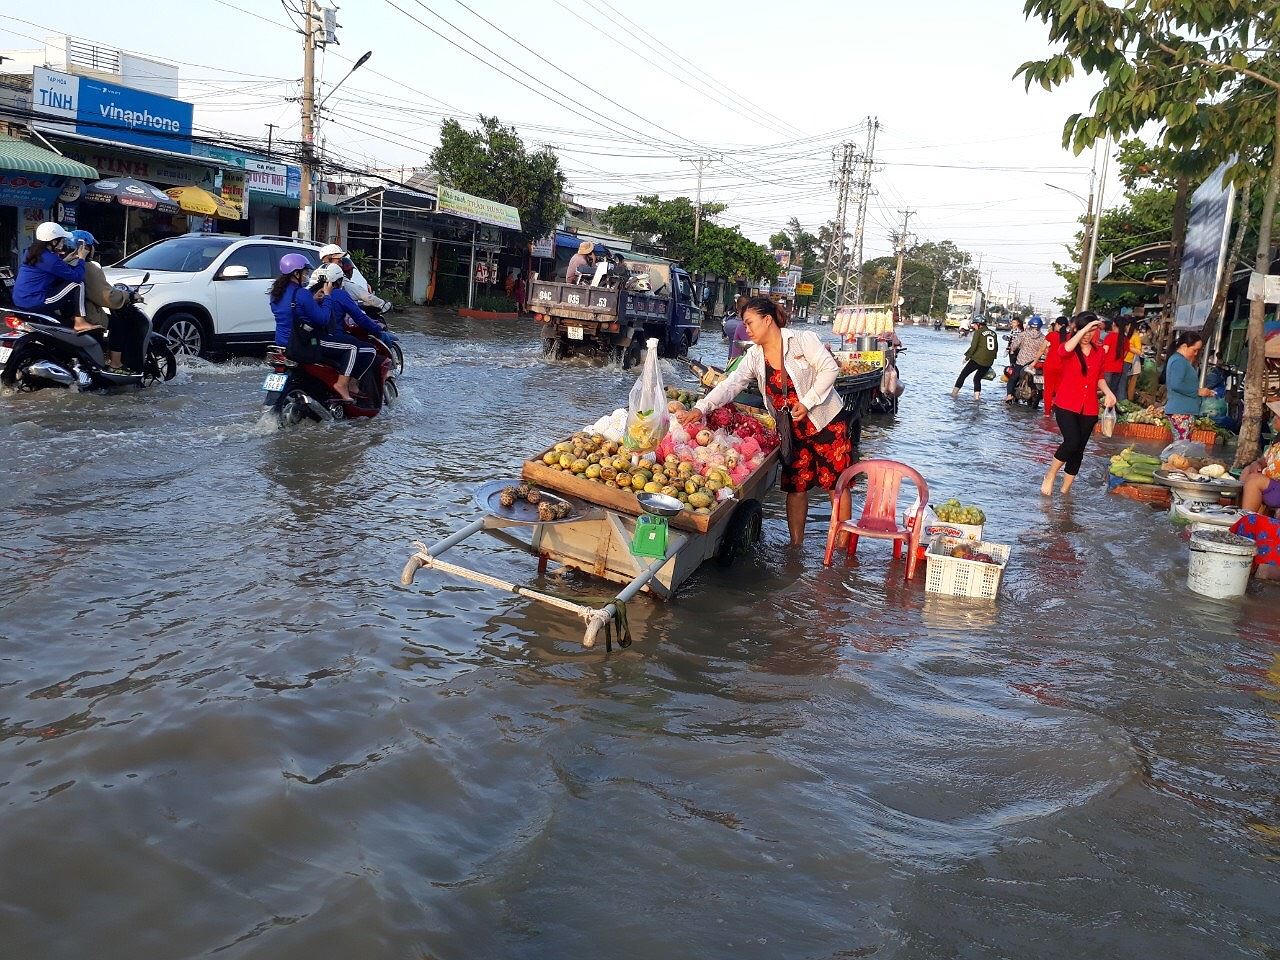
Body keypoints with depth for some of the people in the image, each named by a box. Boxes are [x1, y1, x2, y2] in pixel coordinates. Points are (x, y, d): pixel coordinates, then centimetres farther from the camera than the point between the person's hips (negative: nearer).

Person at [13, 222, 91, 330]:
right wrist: (81, 259, -2)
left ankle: (69, 318, 27)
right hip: (34, 303, -10)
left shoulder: (32, 251, 10)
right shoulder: (49, 259, -18)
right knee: (78, 284, -6)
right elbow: (77, 276, -16)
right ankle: (79, 322, -7)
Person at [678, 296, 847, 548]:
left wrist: (807, 402, -20)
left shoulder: (802, 340, -12)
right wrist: (700, 408, -21)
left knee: (836, 482, 0)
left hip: (826, 421, -5)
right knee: (796, 486, 6)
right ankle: (795, 543, 17)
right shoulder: (755, 355, 2)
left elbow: (829, 369, -13)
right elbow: (731, 384, -7)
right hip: (793, 430, 5)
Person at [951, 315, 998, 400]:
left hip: (977, 360, -5)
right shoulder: (993, 334, 12)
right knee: (977, 378, 18)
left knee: (963, 374, 9)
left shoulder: (978, 332, -5)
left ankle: (955, 391, 9)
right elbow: (996, 348, 16)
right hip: (989, 363, 5)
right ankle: (977, 395, 4)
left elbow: (973, 346, -10)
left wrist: (967, 357, 0)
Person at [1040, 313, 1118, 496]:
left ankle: (1065, 490, 19)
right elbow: (1064, 350, -30)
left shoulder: (1100, 352, 8)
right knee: (1072, 441, -24)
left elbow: (1099, 377, 19)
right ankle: (1050, 475, 0)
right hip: (1066, 405, -5)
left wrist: (1107, 392, 1)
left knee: (1078, 450, 8)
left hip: (1089, 409, 5)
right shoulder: (1069, 349, -4)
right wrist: (1085, 328, -28)